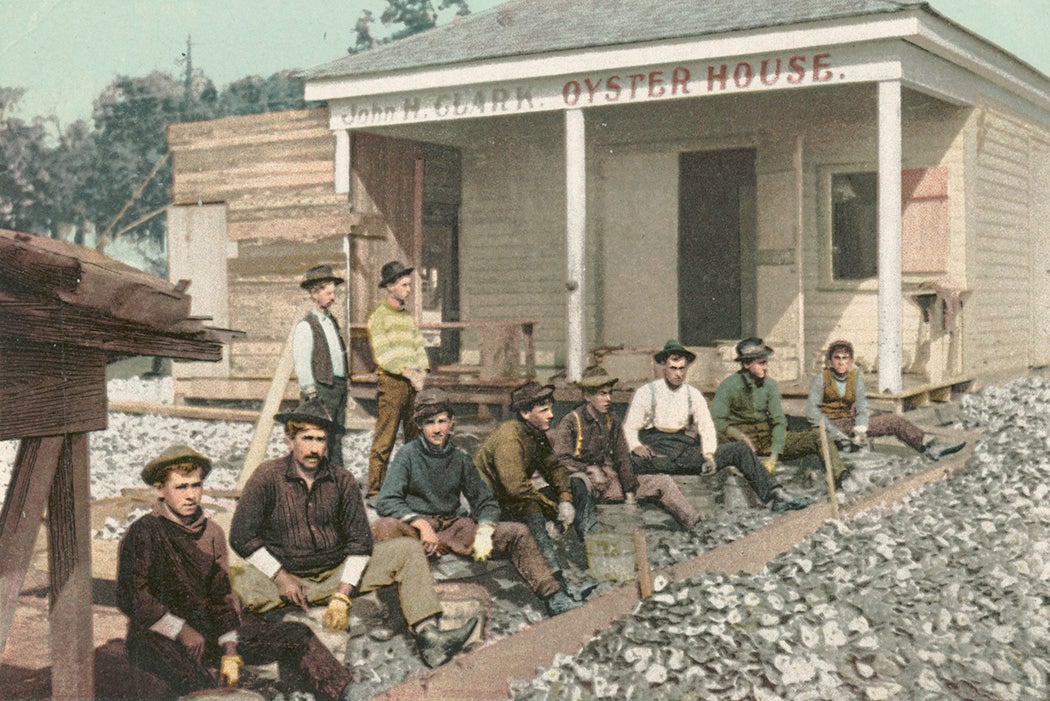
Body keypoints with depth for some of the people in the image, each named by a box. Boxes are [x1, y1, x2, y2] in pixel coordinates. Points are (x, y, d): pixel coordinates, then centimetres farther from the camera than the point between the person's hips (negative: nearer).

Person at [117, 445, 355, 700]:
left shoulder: (212, 533, 7)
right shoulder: (143, 533, -10)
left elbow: (221, 596, 9)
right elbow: (132, 598, -13)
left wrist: (230, 653, 0)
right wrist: (182, 631, -17)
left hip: (206, 625, 6)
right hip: (159, 635, -6)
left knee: (296, 637, -4)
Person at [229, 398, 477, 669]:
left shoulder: (342, 480, 1)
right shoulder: (268, 477, -9)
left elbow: (360, 540, 2)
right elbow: (242, 536, -10)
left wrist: (342, 596, -9)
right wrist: (281, 577, -16)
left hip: (340, 572, 4)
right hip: (288, 575, -4)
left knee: (408, 550, -10)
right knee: (241, 584, -38)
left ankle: (428, 637, -20)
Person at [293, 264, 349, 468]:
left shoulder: (331, 321, 17)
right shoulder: (306, 326, -9)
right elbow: (301, 364, -13)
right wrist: (311, 395, -16)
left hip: (339, 386, 8)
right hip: (321, 388, -8)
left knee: (337, 436, 12)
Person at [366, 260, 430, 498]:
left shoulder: (408, 316, 19)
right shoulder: (379, 316, -3)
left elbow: (419, 347, 17)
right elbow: (382, 355, -11)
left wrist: (422, 370, -1)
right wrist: (407, 373, -14)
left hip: (413, 383, 7)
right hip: (392, 383, -7)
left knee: (416, 438, 9)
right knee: (384, 440, -7)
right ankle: (374, 491, -4)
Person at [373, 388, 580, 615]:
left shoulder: (460, 460, 11)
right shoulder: (408, 455, -1)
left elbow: (486, 502, 14)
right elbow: (386, 501, -11)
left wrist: (484, 531, -7)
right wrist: (422, 524, -25)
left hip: (453, 527, 4)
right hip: (416, 526, -4)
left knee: (518, 533, -11)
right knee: (385, 528, -38)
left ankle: (552, 596, -8)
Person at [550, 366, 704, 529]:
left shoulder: (613, 421, 14)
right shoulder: (570, 422, -4)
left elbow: (622, 458, 12)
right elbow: (561, 460, -12)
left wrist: (630, 493, 4)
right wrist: (590, 470, -20)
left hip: (612, 480, 5)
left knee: (664, 482, -6)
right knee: (578, 481, -41)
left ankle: (696, 525, -11)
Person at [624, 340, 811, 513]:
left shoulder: (693, 394, 17)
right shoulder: (646, 392, 8)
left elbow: (706, 427, 11)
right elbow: (629, 427, 4)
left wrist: (709, 454, -8)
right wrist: (636, 447, -18)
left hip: (685, 448, 3)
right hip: (655, 450, -3)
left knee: (740, 450, -9)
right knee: (638, 461, -40)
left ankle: (775, 496, -11)